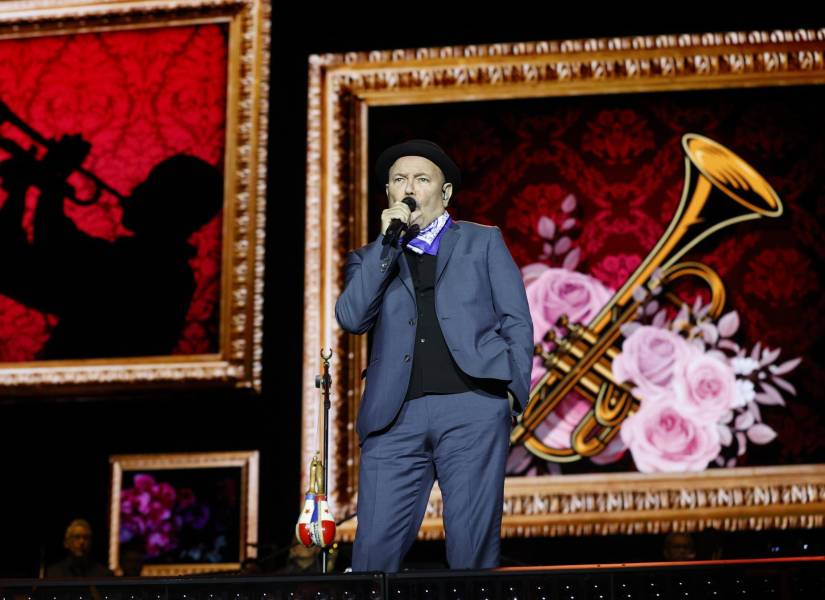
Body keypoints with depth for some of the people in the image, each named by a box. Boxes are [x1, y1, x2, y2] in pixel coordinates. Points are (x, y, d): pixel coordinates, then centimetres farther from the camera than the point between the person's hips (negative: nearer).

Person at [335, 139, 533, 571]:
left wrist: (513, 391, -1)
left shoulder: (483, 242, 19)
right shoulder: (371, 259, 22)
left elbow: (516, 321, 12)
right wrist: (388, 241, 2)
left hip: (472, 408, -1)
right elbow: (351, 318, 3)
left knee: (473, 545, -4)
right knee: (375, 547, -7)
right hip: (396, 416, 2)